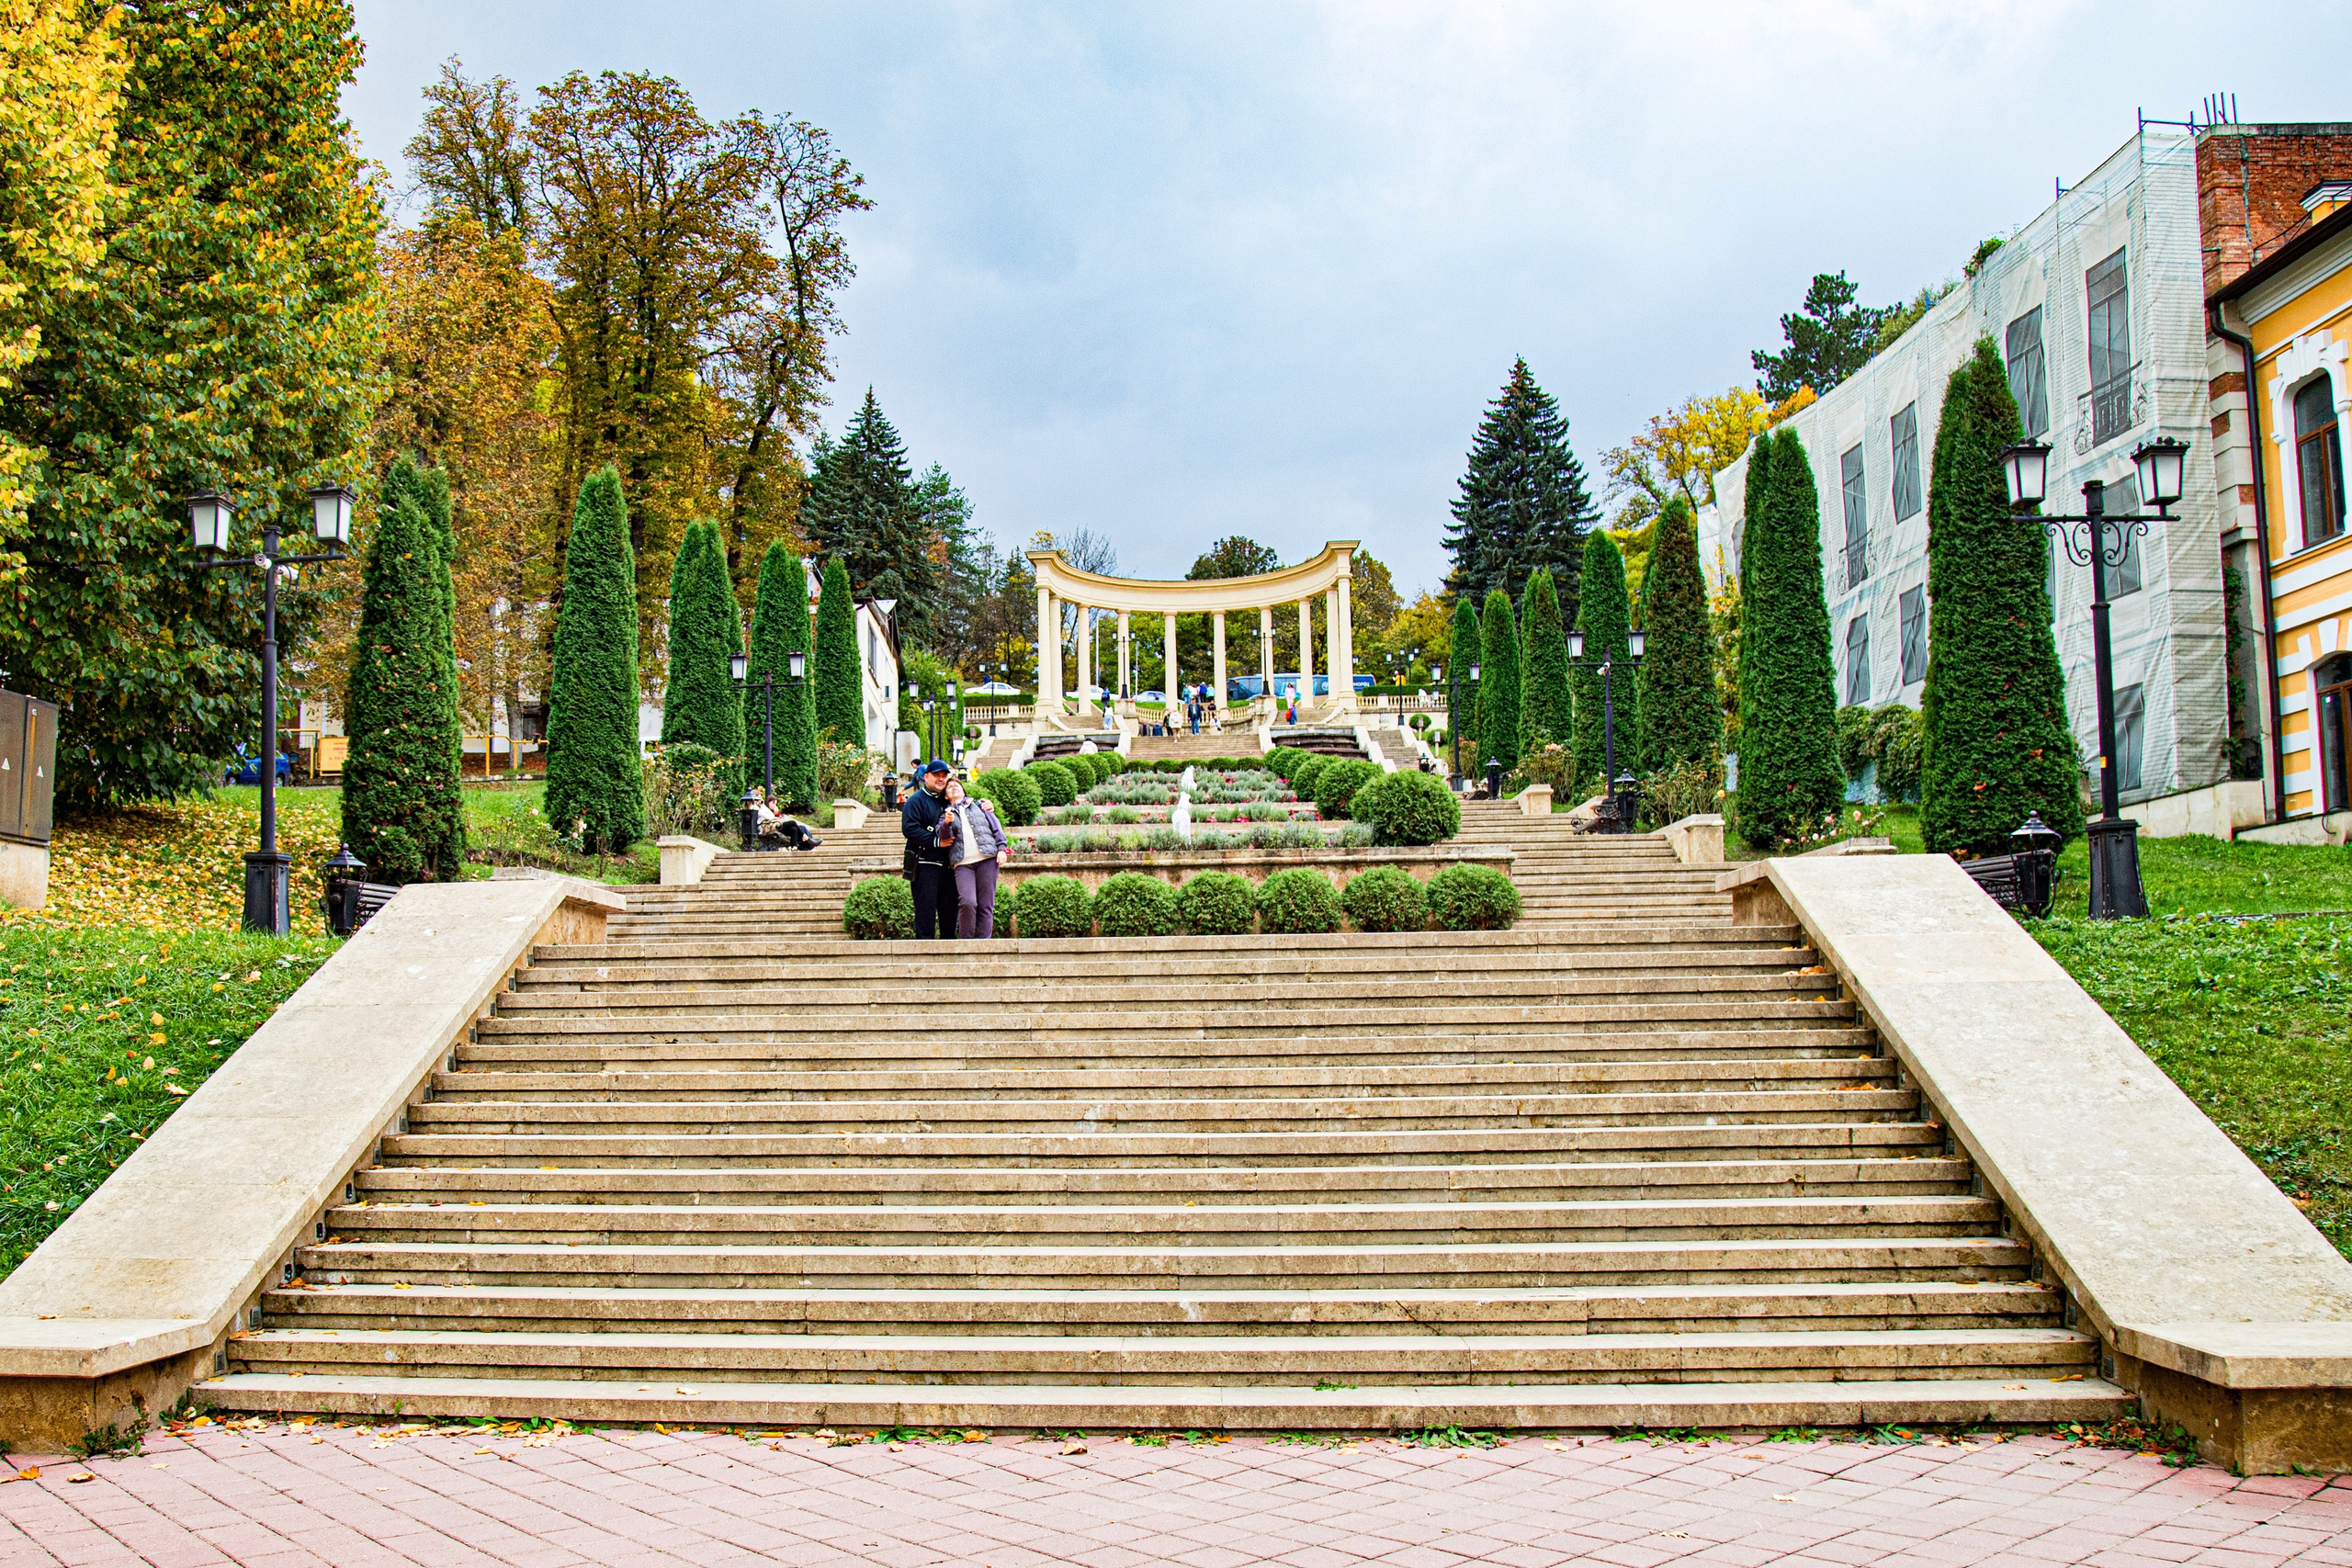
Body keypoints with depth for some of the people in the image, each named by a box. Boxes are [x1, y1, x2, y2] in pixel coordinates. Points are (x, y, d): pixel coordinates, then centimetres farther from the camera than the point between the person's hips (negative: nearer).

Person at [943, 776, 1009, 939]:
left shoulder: (978, 805, 20)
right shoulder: (947, 813, 20)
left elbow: (996, 826, 16)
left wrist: (1001, 847, 4)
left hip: (987, 858, 1)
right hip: (963, 863, -1)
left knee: (986, 904, -5)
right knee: (967, 902, -19)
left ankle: (983, 940, -1)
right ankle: (966, 940, -7)